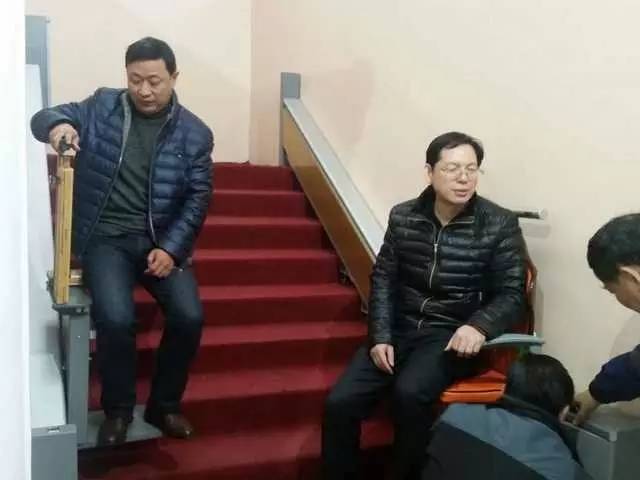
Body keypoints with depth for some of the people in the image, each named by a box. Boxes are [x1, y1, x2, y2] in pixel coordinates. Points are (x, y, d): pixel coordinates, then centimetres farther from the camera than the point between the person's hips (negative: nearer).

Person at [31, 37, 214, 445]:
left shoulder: (195, 133, 2)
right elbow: (43, 118, 5)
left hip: (162, 241, 1)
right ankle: (118, 409, 4)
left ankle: (165, 404, 9)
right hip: (106, 237, -1)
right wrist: (57, 125, -21)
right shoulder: (101, 107, 4)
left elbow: (198, 198, 0)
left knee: (189, 316, -18)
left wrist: (170, 248, -13)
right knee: (117, 318, -24)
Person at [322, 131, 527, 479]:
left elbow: (511, 295, -5)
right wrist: (380, 337, -5)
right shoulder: (403, 216, 3)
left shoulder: (500, 225, -5)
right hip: (401, 328, 3)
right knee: (339, 403, -16)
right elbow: (383, 279, 8)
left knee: (409, 392, -32)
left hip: (453, 336, -3)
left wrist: (478, 326, -25)